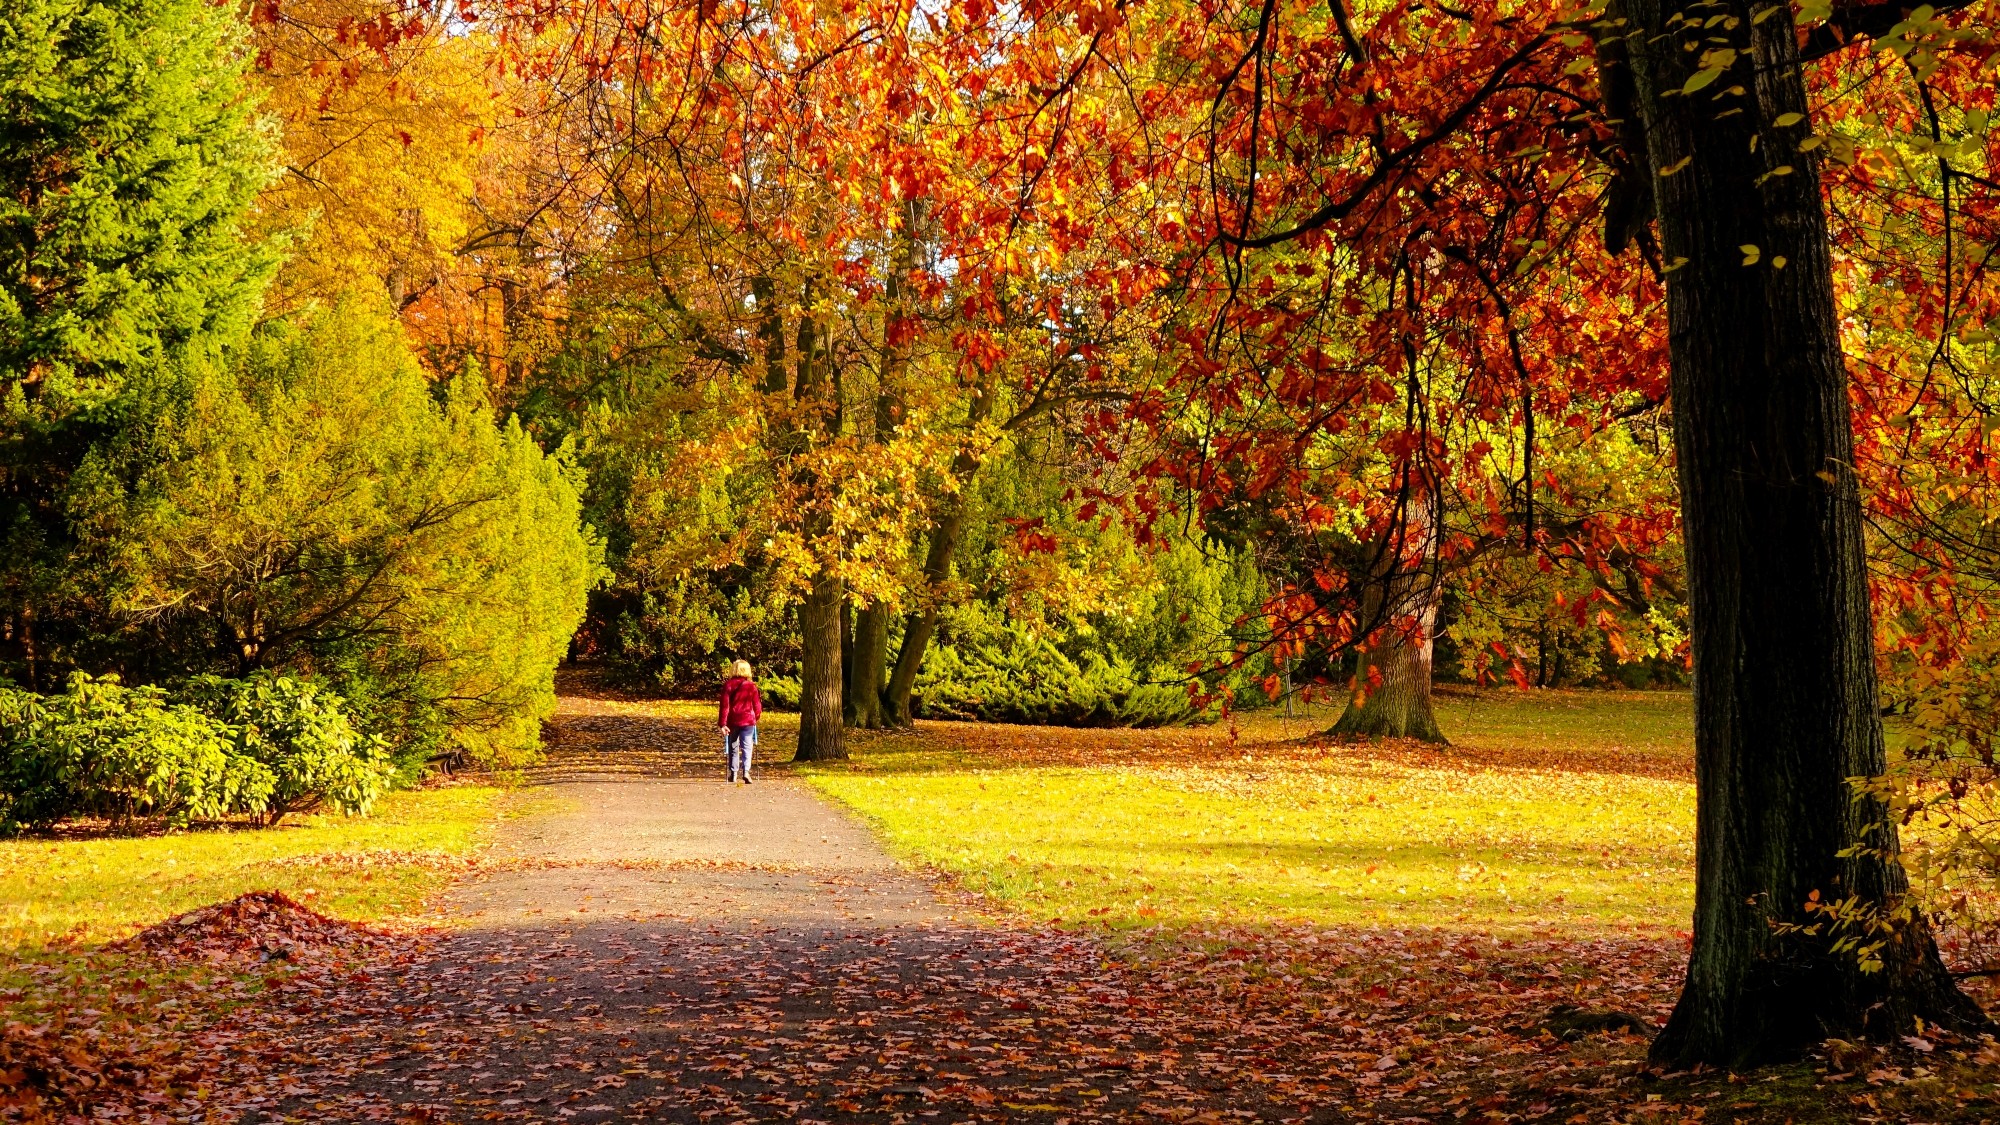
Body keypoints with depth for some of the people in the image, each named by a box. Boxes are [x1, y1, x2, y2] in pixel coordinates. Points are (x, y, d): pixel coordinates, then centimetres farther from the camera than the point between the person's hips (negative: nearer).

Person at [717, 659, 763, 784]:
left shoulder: (728, 685, -4)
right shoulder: (751, 686, -5)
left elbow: (724, 705, -7)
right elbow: (756, 705, 2)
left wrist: (722, 723, -7)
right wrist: (757, 716, 22)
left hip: (732, 721, 1)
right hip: (747, 720, -1)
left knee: (733, 747, 15)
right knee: (746, 746, 0)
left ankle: (734, 773, 19)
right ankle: (745, 771, -18)